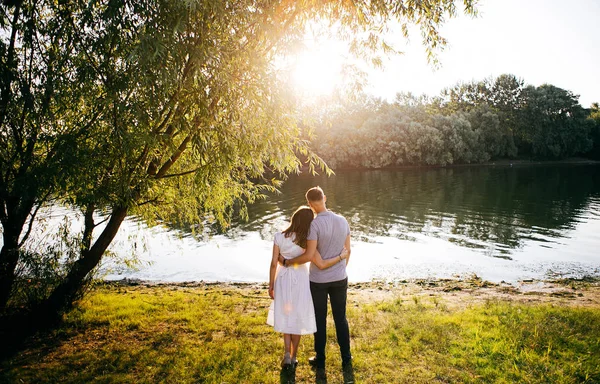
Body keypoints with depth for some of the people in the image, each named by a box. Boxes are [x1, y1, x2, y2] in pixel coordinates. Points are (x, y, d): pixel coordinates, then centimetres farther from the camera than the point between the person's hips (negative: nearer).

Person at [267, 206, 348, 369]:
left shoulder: (279, 237, -13)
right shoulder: (306, 241, -19)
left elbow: (274, 263, -9)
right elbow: (321, 265, -22)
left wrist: (271, 285, 3)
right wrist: (341, 256, -8)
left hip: (283, 279, 2)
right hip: (300, 280, -2)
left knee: (285, 316, 21)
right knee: (297, 318, 16)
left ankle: (287, 354, 12)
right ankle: (293, 357, 27)